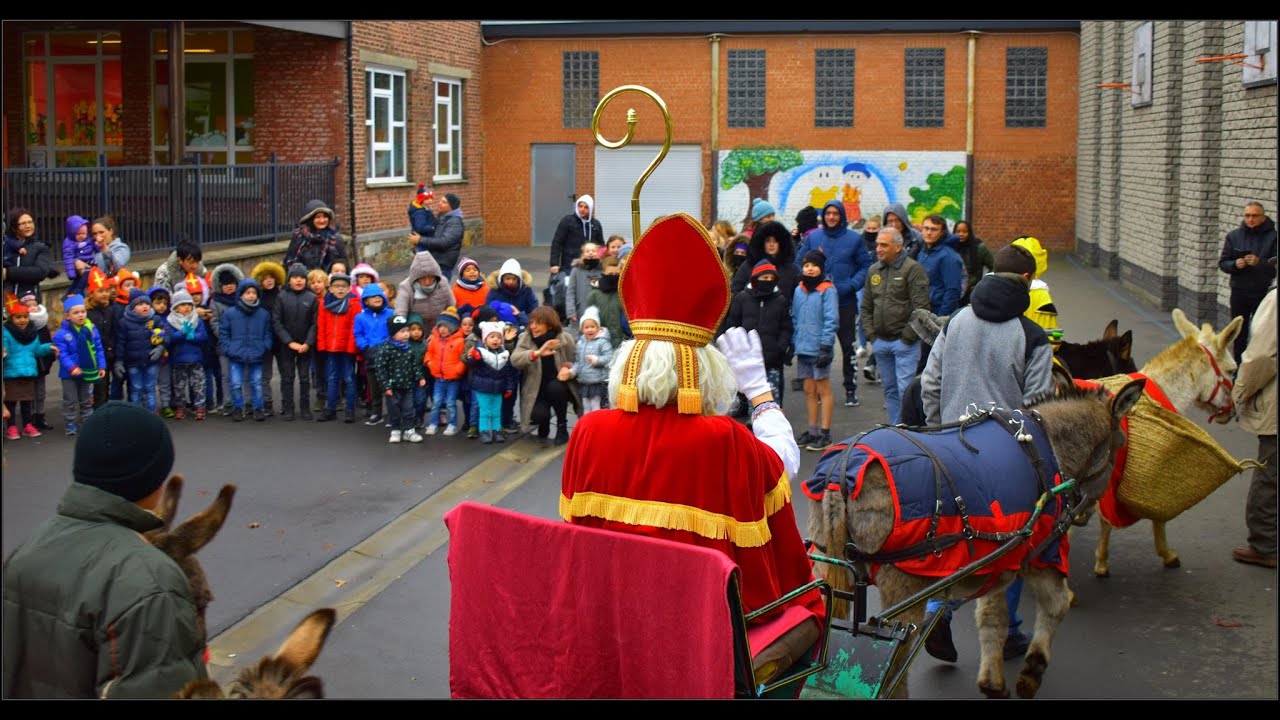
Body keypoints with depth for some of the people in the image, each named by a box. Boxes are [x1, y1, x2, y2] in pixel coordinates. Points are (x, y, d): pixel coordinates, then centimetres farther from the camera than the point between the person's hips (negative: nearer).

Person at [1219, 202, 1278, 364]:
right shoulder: (1234, 236, 6)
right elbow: (1222, 263, 6)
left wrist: (1260, 262, -24)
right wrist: (1235, 264, -14)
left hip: (1263, 294, -3)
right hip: (1239, 292, 3)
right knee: (1239, 334, 10)